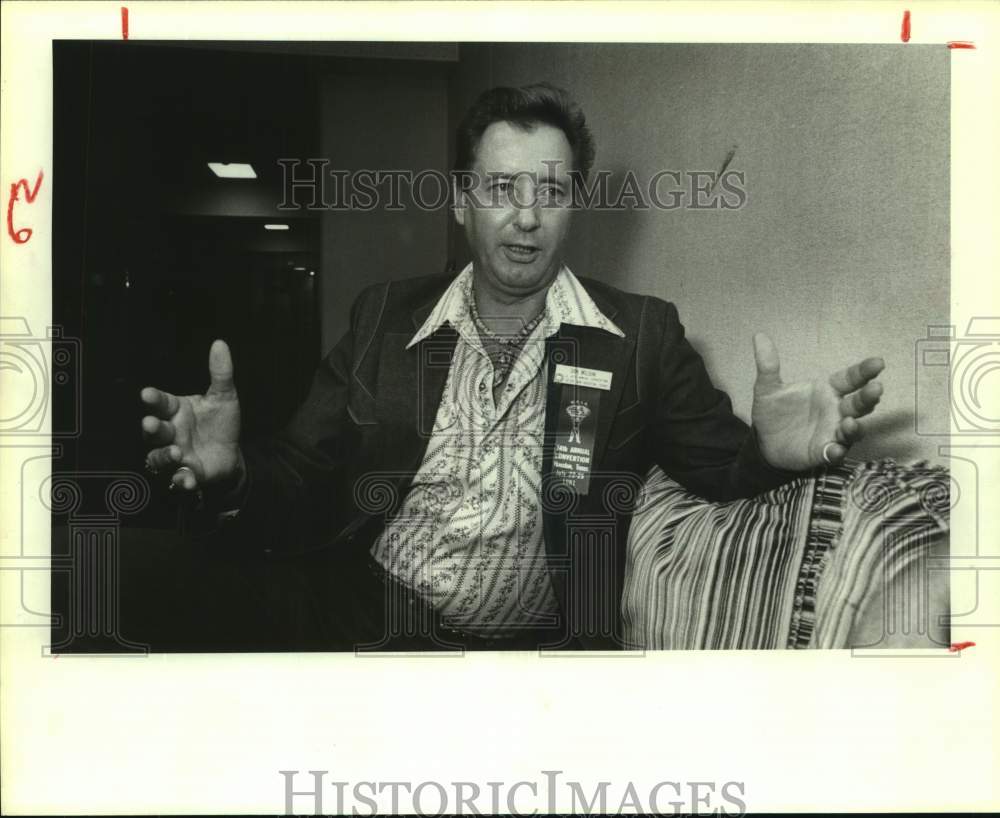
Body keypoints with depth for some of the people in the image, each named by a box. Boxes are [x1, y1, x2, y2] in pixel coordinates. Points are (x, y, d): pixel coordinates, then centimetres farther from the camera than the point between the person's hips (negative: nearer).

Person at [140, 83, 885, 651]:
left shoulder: (642, 335, 3)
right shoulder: (385, 317, 6)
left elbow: (723, 465, 1)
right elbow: (301, 492, 6)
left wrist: (770, 449, -23)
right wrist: (233, 468, -16)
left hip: (548, 641, 1)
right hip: (372, 630, 0)